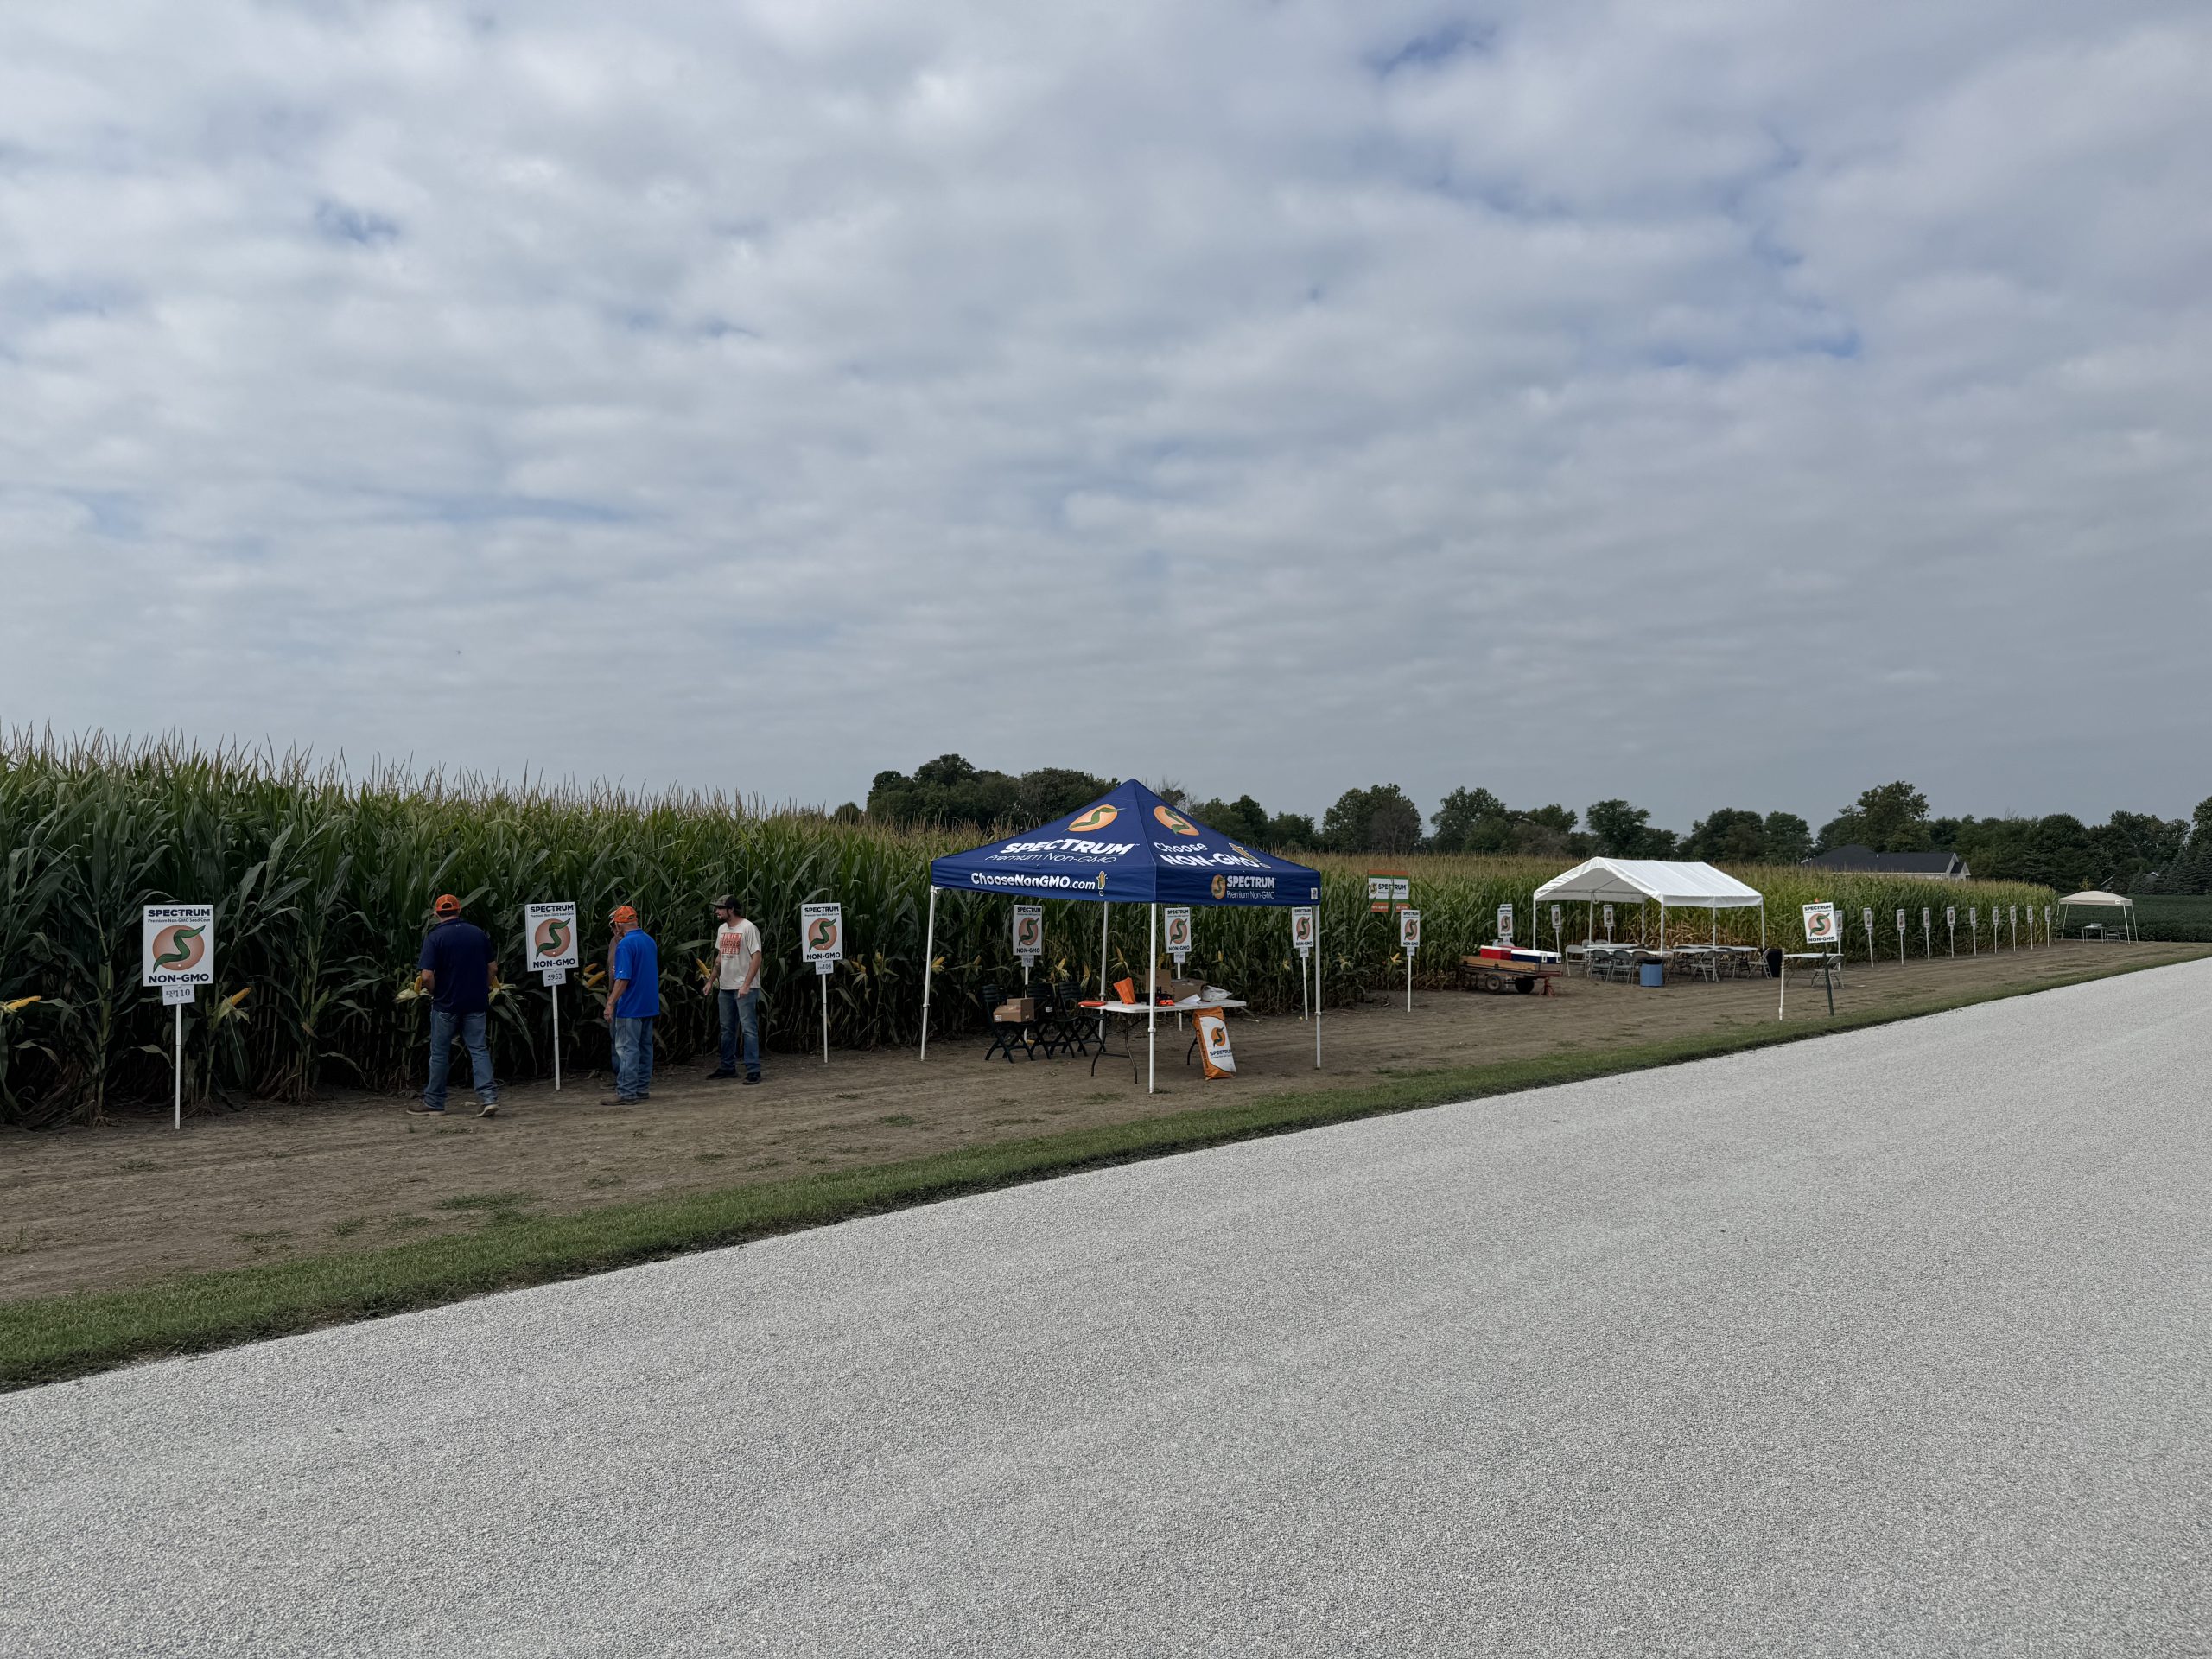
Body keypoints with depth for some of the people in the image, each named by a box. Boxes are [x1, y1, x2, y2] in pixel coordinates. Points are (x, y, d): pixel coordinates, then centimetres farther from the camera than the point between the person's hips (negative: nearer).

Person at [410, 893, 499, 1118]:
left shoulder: (434, 937, -10)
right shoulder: (478, 933, 4)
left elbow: (426, 976, -17)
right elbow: (492, 969, 8)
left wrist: (434, 993, 1)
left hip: (446, 1004, -3)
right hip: (476, 1003, 3)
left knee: (440, 1053, 9)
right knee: (478, 1049, 5)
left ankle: (433, 1103, 19)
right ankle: (488, 1096, -8)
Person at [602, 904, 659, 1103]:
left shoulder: (625, 944, -16)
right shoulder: (650, 941, 10)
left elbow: (623, 979, -21)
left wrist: (611, 1004, -18)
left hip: (630, 1006, -8)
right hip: (650, 1005, 8)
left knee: (627, 1049, -6)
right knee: (645, 1047, 12)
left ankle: (626, 1093, -6)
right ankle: (643, 1089, 17)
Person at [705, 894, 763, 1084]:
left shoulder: (748, 928, -13)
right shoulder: (722, 929, 12)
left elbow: (756, 957, -16)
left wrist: (746, 985, -21)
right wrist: (712, 980, 17)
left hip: (745, 988, -8)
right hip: (725, 987, 8)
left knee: (749, 1029, -7)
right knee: (727, 1029, 14)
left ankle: (753, 1070, -5)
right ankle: (728, 1067, 24)